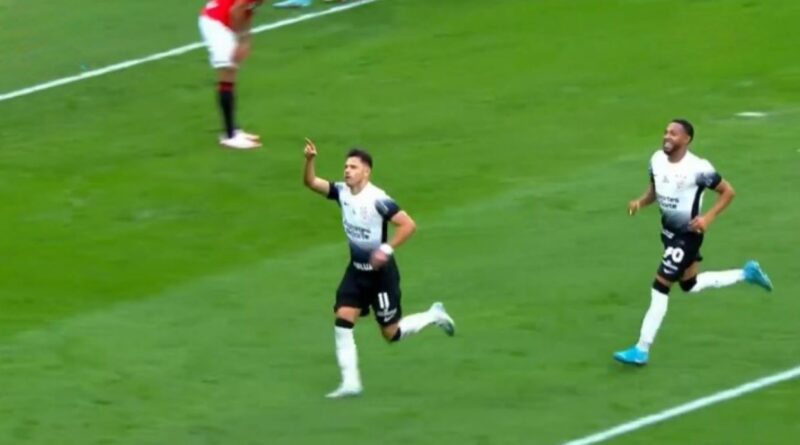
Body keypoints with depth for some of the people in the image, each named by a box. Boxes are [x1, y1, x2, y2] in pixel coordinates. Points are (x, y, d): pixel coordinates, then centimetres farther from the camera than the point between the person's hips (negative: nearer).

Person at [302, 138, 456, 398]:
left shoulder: (377, 199, -23)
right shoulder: (342, 192, -3)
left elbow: (408, 225, -23)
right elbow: (310, 182, -4)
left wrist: (387, 249, -28)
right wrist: (310, 160, -22)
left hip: (381, 271, -6)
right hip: (357, 270, 6)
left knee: (391, 333, 2)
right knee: (342, 320, -8)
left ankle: (433, 317, 29)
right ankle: (350, 383, -4)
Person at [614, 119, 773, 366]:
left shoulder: (698, 168, -23)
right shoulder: (657, 160, -4)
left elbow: (728, 192, -12)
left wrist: (708, 218, -23)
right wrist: (641, 202, -9)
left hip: (688, 235, -8)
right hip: (669, 231, 8)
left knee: (660, 288, -9)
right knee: (690, 285, 22)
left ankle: (642, 350, -2)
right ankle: (746, 274, 40)